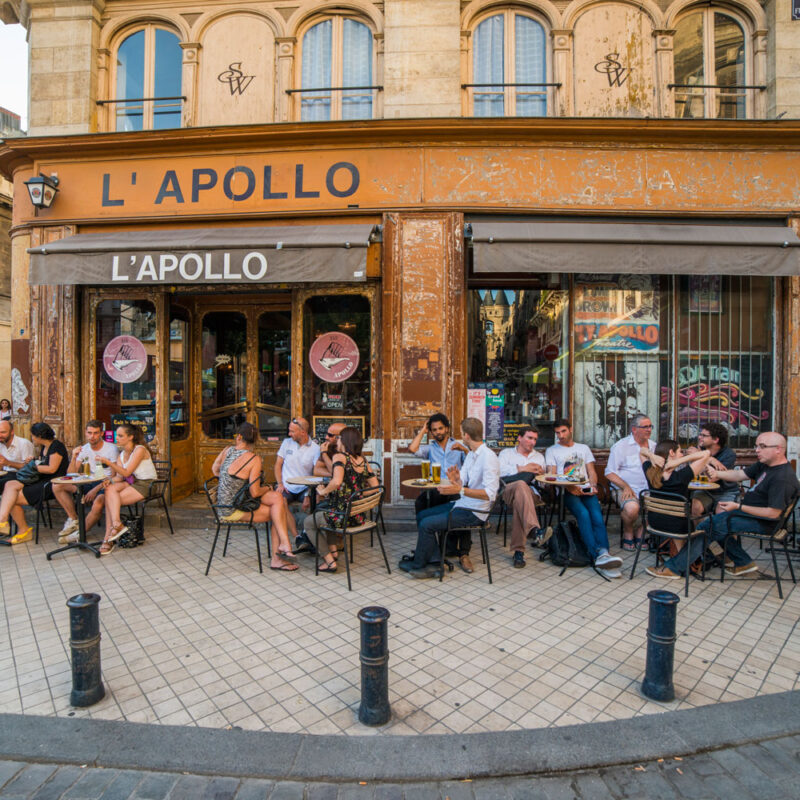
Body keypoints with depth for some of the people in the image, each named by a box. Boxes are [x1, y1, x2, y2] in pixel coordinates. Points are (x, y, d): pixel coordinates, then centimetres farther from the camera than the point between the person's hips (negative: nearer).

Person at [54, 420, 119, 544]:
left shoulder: (111, 449, -7)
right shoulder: (83, 449, 8)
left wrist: (95, 490, -20)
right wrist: (74, 458, -10)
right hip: (89, 482, 6)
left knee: (98, 503, -35)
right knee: (57, 486, -10)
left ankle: (80, 533, -11)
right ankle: (74, 520, -4)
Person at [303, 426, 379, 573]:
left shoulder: (340, 457, -13)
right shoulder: (363, 461, 6)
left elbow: (337, 481, -30)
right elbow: (375, 486, 5)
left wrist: (323, 491, -12)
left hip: (342, 516, -7)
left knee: (308, 523, 20)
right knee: (322, 513, 34)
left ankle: (330, 561, 15)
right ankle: (333, 549, 28)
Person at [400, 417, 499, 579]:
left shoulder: (488, 457, -20)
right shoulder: (471, 454, 10)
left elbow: (489, 493, -28)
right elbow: (462, 483, 8)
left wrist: (460, 490, -35)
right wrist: (455, 479, -17)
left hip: (475, 512, -10)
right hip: (463, 504, 10)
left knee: (427, 524, -14)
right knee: (423, 515, 8)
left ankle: (418, 565, 8)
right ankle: (435, 562, 5)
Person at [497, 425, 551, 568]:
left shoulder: (539, 457, 34)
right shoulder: (506, 453, 23)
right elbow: (498, 471, -1)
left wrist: (540, 473, -3)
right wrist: (522, 469, -4)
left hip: (531, 492, 2)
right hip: (508, 490, -2)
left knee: (519, 503, -38)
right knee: (521, 485, -41)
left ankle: (518, 551, -41)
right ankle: (534, 531, -59)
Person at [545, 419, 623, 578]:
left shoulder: (583, 448, 27)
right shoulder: (552, 450, 17)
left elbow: (591, 472, 20)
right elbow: (552, 475, 5)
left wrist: (593, 485, -3)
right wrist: (569, 487, -12)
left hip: (586, 489, 3)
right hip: (566, 491, -3)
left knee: (596, 514, -29)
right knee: (583, 513, -32)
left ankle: (602, 554, -45)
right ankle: (599, 556, -43)